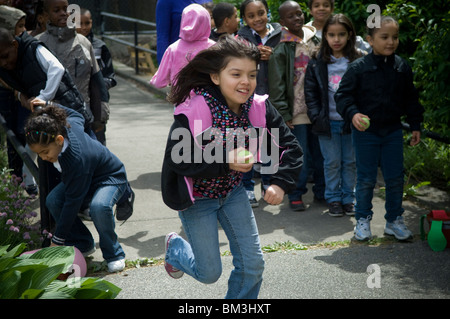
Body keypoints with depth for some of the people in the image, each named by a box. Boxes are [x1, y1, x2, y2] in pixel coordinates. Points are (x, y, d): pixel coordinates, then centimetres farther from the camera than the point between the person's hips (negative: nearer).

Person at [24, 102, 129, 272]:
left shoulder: (77, 159, -42)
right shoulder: (66, 124, -22)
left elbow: (72, 201, -34)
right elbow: (76, 115, 5)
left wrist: (58, 240, -27)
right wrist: (49, 106, 12)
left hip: (112, 178, -9)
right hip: (88, 176, 9)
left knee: (99, 206, -40)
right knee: (52, 200, -15)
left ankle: (114, 254, -14)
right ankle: (83, 244, 4)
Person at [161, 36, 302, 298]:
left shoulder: (259, 107, -14)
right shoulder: (194, 110, -29)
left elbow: (290, 147, -9)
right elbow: (179, 160, -29)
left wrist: (281, 183, -25)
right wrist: (225, 161, -38)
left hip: (233, 191, 5)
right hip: (197, 197, -4)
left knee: (253, 265, 4)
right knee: (209, 273, 7)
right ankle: (175, 247, 39)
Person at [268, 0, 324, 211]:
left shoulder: (315, 39, 9)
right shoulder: (281, 48, -6)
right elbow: (276, 85, -7)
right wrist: (283, 114, -11)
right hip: (297, 112, -4)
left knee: (321, 153, 11)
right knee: (301, 156, -1)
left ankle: (321, 191, 27)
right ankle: (295, 195, 15)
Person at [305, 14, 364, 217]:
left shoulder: (358, 61, 0)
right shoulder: (317, 62, 1)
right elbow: (310, 91, 4)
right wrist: (316, 116, -4)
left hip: (351, 121, 0)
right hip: (328, 121, 0)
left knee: (350, 161, 10)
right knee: (332, 162, 6)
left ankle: (348, 198, 23)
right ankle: (333, 199, 19)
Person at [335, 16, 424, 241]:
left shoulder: (402, 68, 3)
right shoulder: (358, 68, -9)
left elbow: (410, 99, 12)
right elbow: (343, 94, -8)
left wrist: (415, 125, 9)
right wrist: (352, 113, -24)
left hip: (393, 131, 3)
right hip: (365, 131, -3)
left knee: (395, 178, 8)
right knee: (366, 178, 5)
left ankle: (394, 219, 23)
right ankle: (363, 219, 21)